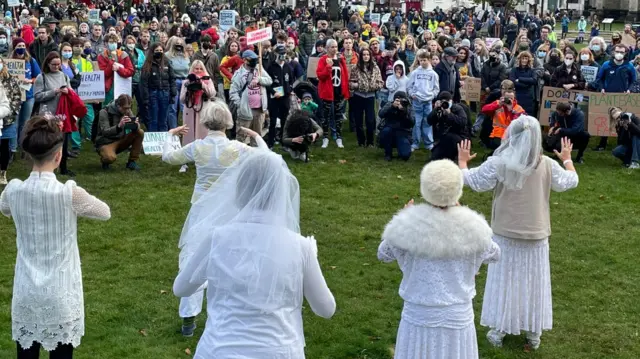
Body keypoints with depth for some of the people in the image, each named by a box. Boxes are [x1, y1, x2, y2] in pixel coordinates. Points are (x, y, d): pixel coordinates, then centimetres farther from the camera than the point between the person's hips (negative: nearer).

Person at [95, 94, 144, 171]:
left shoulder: (127, 111, -1)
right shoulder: (104, 112, -16)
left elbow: (136, 127, -6)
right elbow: (105, 132, -26)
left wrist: (135, 125, -32)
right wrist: (119, 126, -44)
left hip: (120, 141, 6)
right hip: (106, 143, -5)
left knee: (140, 132, -16)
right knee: (111, 158, -38)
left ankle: (132, 161, -7)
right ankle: (105, 161, 2)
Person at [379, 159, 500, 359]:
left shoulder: (409, 226, -15)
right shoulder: (470, 226, -12)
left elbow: (383, 255, 4)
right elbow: (494, 255, 10)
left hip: (419, 317, -1)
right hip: (458, 318, 1)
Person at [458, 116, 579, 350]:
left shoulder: (497, 164, -16)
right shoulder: (547, 165, -10)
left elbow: (469, 180, -6)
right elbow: (571, 181, 8)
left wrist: (462, 160, 13)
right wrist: (567, 159, 26)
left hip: (505, 235, -1)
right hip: (536, 236, 1)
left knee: (503, 281, 12)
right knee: (533, 283, 14)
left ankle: (498, 332, 20)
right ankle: (534, 335, 23)